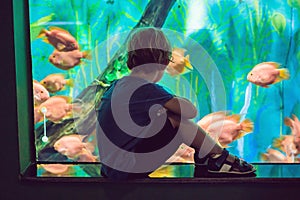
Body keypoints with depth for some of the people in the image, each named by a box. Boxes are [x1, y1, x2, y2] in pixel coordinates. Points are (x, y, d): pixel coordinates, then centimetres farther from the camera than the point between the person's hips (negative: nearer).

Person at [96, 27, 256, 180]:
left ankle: (204, 160, 16)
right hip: (128, 172, -9)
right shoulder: (146, 90, -18)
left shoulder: (117, 85, 8)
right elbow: (191, 111, -19)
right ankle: (220, 158, 5)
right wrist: (175, 103, 5)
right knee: (175, 118, -11)